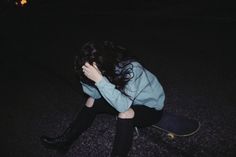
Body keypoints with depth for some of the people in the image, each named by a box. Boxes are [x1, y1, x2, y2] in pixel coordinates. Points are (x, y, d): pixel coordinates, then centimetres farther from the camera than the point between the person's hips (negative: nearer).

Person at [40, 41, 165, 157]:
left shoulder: (131, 70, -35)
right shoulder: (108, 68, -18)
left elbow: (122, 106, -42)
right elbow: (96, 94, -9)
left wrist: (99, 80, -47)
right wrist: (86, 77, -26)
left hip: (151, 108, -5)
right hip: (126, 101, 6)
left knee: (125, 114, -35)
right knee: (92, 101, -4)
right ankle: (65, 141, 8)